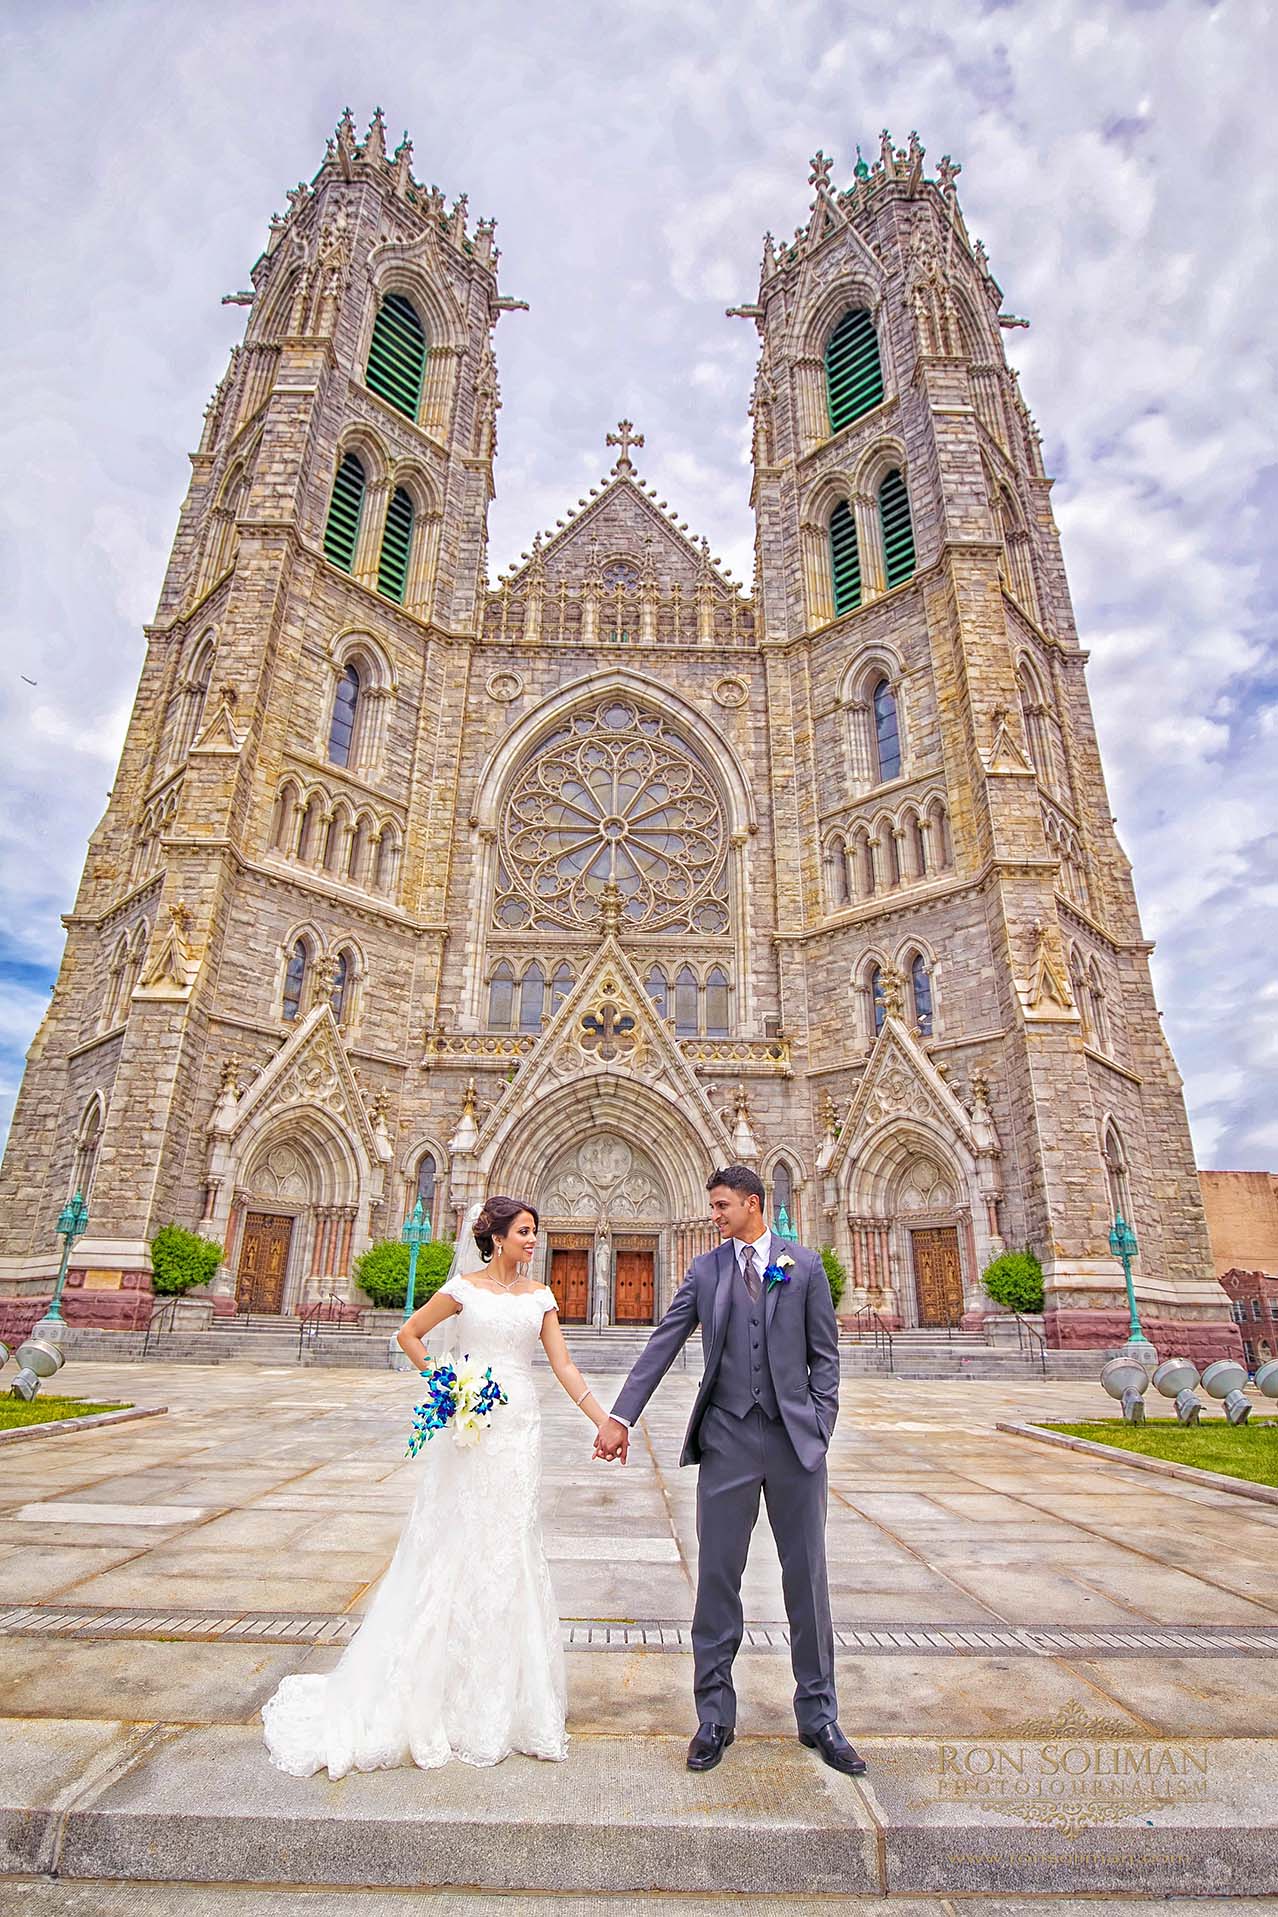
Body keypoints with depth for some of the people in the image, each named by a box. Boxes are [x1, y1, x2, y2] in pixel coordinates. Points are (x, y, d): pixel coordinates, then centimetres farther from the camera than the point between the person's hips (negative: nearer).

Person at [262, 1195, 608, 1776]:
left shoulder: (540, 1296, 6)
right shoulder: (465, 1288, -4)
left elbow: (564, 1367, 3)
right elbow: (409, 1334, 5)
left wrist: (606, 1422, -4)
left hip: (521, 1429, 4)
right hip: (472, 1428, -4)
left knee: (512, 1551, 11)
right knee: (460, 1547, 4)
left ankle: (503, 1696, 28)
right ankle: (448, 1690, 22)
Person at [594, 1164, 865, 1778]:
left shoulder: (805, 1265, 2)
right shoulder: (705, 1269, 5)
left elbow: (825, 1355, 5)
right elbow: (662, 1345, 1)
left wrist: (819, 1427, -3)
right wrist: (620, 1416, -5)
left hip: (795, 1438, 0)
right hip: (727, 1439, 1)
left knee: (807, 1578, 10)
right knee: (717, 1578, 8)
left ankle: (818, 1718, 28)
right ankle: (714, 1718, 25)